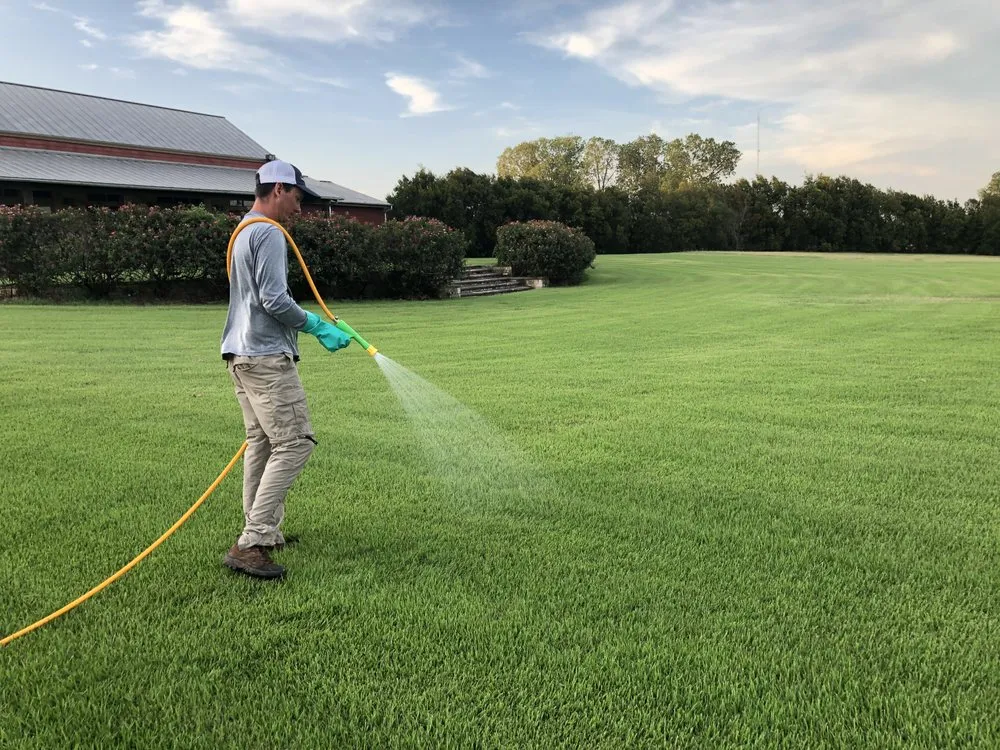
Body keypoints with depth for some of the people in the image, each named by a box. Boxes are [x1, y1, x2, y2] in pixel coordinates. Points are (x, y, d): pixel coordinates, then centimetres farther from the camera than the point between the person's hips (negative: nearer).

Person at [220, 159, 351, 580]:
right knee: (295, 442, -11)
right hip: (266, 356, -11)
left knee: (261, 443, 14)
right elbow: (274, 299, -19)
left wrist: (311, 321, 23)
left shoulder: (243, 231, 21)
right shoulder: (269, 233, -11)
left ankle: (263, 533, 21)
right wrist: (316, 328, -7)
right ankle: (251, 543, -13)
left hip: (241, 355, 11)